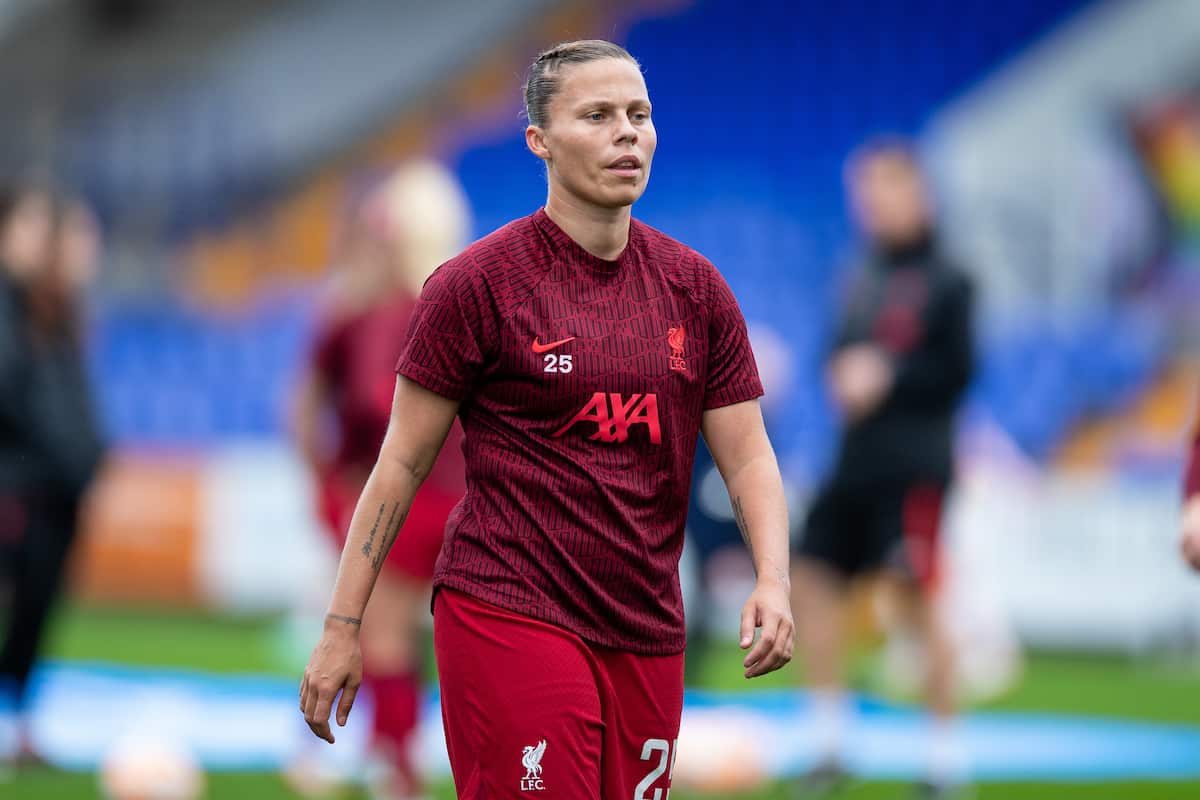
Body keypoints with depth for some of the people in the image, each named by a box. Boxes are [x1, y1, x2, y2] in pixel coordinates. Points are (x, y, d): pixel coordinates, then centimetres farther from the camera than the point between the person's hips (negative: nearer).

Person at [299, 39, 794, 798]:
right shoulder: (478, 283, -4)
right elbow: (404, 461, -1)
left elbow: (748, 456, 9)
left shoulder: (695, 287, 9)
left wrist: (773, 581, -10)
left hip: (648, 634, 5)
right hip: (511, 616, -5)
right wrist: (343, 626, -3)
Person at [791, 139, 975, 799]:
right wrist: (846, 373, -2)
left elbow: (956, 369, -9)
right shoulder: (866, 280, 14)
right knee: (812, 581, 2)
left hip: (914, 465, -7)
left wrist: (887, 377, -17)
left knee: (918, 597, -10)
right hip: (857, 460, 7)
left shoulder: (944, 280, -5)